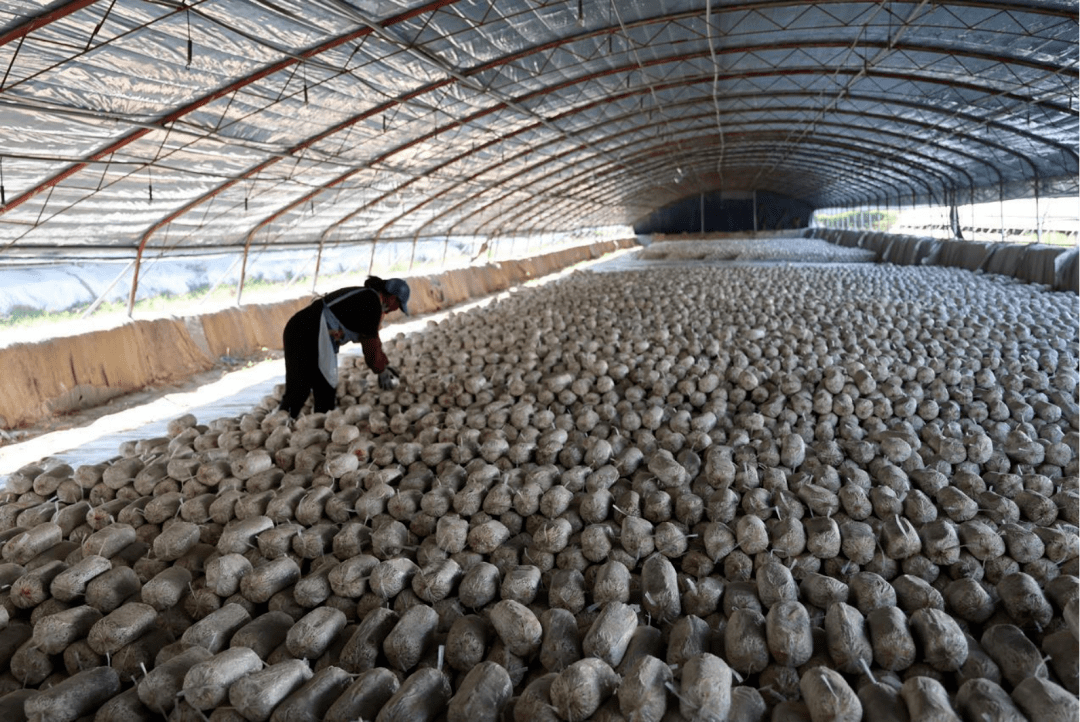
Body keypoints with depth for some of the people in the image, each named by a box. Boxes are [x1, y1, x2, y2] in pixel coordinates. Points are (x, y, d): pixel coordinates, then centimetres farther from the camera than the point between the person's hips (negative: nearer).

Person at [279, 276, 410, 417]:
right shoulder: (373, 303, -7)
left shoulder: (364, 295, 23)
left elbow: (370, 336, 35)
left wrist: (385, 364, 42)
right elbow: (370, 342, -3)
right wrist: (381, 372, 12)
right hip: (312, 335, -10)